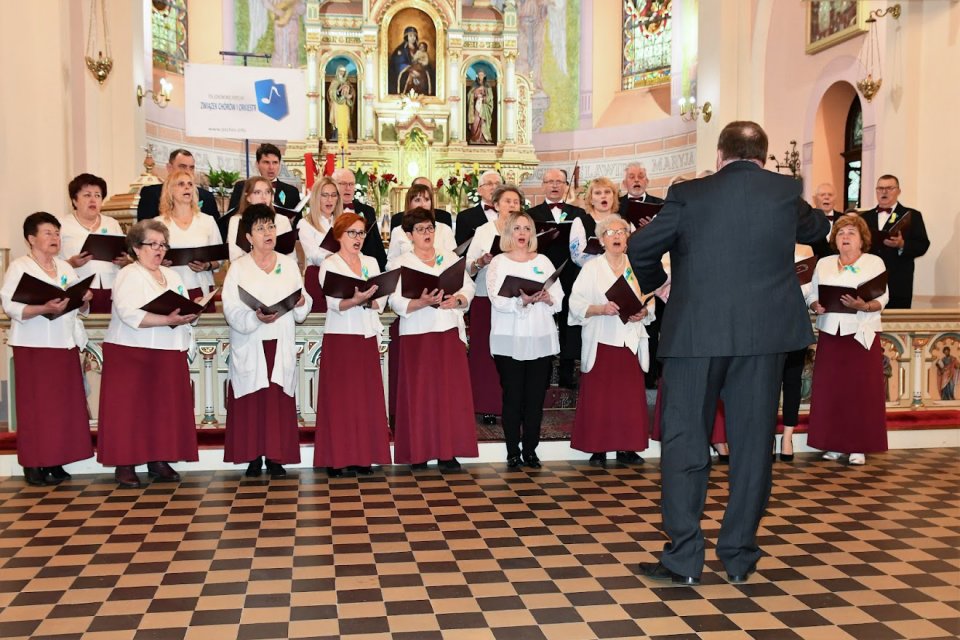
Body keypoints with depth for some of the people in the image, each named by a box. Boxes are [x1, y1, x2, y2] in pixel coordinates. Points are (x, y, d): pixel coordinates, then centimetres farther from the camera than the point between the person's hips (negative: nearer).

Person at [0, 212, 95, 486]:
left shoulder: (66, 267, 15)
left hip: (65, 345, 6)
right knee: (35, 405, -3)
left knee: (64, 403, 5)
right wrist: (44, 309, -27)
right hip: (33, 347, -6)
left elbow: (80, 307, 16)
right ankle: (33, 464, 3)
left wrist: (84, 300, -5)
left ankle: (55, 462, 12)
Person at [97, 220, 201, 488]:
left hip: (168, 355, 6)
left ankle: (159, 461, 13)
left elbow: (185, 311, 16)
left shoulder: (172, 276, 18)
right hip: (132, 354, -6)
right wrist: (167, 320, -25)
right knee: (131, 408, -2)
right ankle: (125, 464, 4)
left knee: (165, 407, 6)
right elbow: (129, 314, -19)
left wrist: (187, 316, -8)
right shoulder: (128, 275, -4)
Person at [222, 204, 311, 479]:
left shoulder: (289, 264, 8)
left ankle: (276, 458, 9)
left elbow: (302, 311, 7)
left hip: (281, 346, 2)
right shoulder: (238, 268, 0)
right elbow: (232, 312, -11)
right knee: (252, 402, 0)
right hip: (249, 347, -2)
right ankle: (253, 457, 10)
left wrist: (302, 303, -15)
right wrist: (256, 318, -27)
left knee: (279, 401, 2)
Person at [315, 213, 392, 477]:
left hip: (367, 337, 5)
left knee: (367, 395, 4)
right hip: (339, 337, -4)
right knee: (339, 396, -3)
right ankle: (336, 457, 3)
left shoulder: (371, 263, 14)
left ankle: (362, 455, 11)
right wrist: (357, 300, -30)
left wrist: (367, 301, -14)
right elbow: (335, 304, -14)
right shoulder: (329, 265, -1)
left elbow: (381, 301, 6)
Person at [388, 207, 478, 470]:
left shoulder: (450, 257, 14)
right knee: (419, 391, -2)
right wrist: (422, 302, -24)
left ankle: (447, 451, 7)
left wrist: (457, 300, -14)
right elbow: (396, 302, -7)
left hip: (450, 332, 3)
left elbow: (469, 288, 7)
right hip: (417, 334, -2)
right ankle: (419, 451, 6)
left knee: (451, 389, 1)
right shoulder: (400, 263, 4)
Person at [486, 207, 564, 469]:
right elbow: (497, 300, -9)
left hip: (541, 339, 3)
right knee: (512, 396, 0)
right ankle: (513, 452, 9)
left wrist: (547, 298, -13)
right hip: (510, 339, -2)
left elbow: (559, 299, 8)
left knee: (536, 397, 3)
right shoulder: (498, 262, 5)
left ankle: (530, 449, 14)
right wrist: (523, 300, -23)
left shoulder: (543, 261, 13)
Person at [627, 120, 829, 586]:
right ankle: (739, 557, 18)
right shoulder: (786, 191, 5)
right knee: (752, 443, 10)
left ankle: (683, 559, 8)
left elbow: (640, 246, 0)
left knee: (684, 443, 6)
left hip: (695, 334, -2)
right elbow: (817, 229, 24)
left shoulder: (689, 194, -2)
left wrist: (655, 281, 18)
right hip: (763, 336, 2)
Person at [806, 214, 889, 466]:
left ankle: (858, 447, 3)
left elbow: (882, 298, -4)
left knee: (861, 389, -3)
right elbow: (812, 295, 9)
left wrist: (863, 306, -23)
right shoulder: (824, 264, 14)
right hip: (830, 333, 3)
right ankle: (833, 444, 9)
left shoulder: (874, 262, 4)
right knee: (830, 388, 1)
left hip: (862, 334, -3)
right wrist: (816, 307, -12)